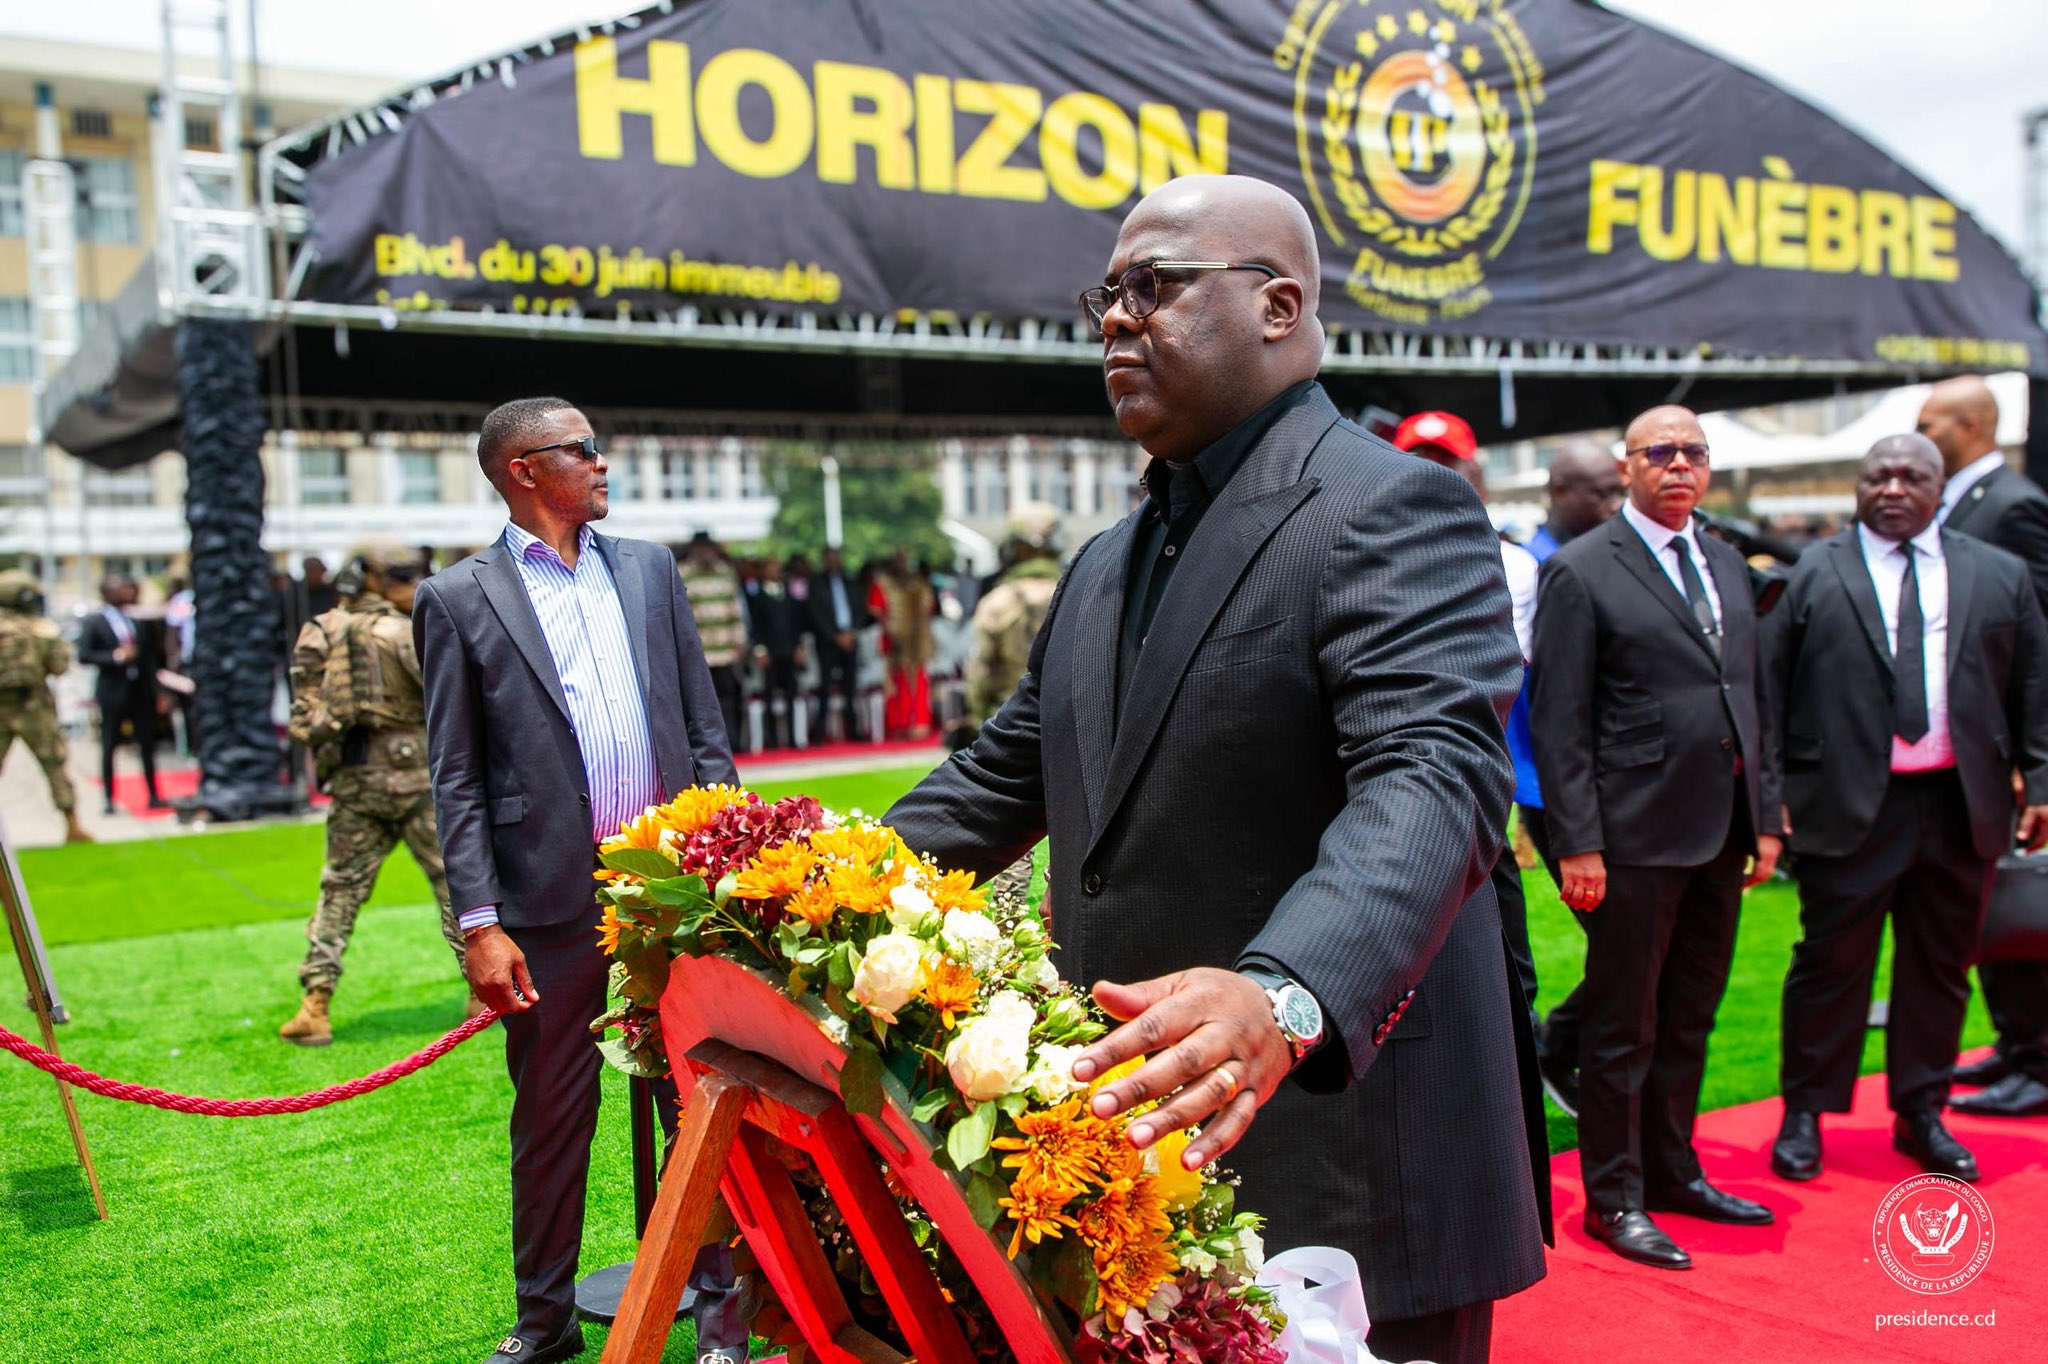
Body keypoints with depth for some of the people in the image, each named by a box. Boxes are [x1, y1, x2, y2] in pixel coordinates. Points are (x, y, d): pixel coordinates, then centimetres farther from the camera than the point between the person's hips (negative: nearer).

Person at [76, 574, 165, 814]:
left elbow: (150, 654, 9)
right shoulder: (93, 622, -3)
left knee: (147, 744, 7)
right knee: (109, 746, 3)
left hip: (141, 690, 3)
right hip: (113, 692, -3)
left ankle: (153, 796, 16)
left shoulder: (137, 619, 7)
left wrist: (157, 689, 6)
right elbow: (83, 655, -9)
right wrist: (115, 657, -20)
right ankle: (109, 799, 12)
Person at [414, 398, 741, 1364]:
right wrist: (479, 924, -8)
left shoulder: (649, 569, 11)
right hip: (553, 902, -2)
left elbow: (705, 727, 11)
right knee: (551, 1117, 10)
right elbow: (456, 778, -2)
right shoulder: (458, 599, 1)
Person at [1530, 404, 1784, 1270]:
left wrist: (1766, 817, 11)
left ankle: (1672, 1171, 30)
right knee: (1623, 1026, 3)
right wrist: (1577, 843, -15)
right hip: (1637, 838, -7)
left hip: (1721, 836, 7)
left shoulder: (1726, 564, 15)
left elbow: (1754, 698, 17)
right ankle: (1614, 1198, 15)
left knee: (1690, 1017, 16)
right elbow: (1557, 720, -10)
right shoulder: (1580, 572, -6)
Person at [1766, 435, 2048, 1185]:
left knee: (1940, 967, 11)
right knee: (1831, 963, 3)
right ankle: (1804, 1115, 15)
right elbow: (1767, 686, -1)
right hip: (1849, 806, -3)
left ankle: (1921, 1114, 25)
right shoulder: (1812, 576, 2)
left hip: (1962, 807, 3)